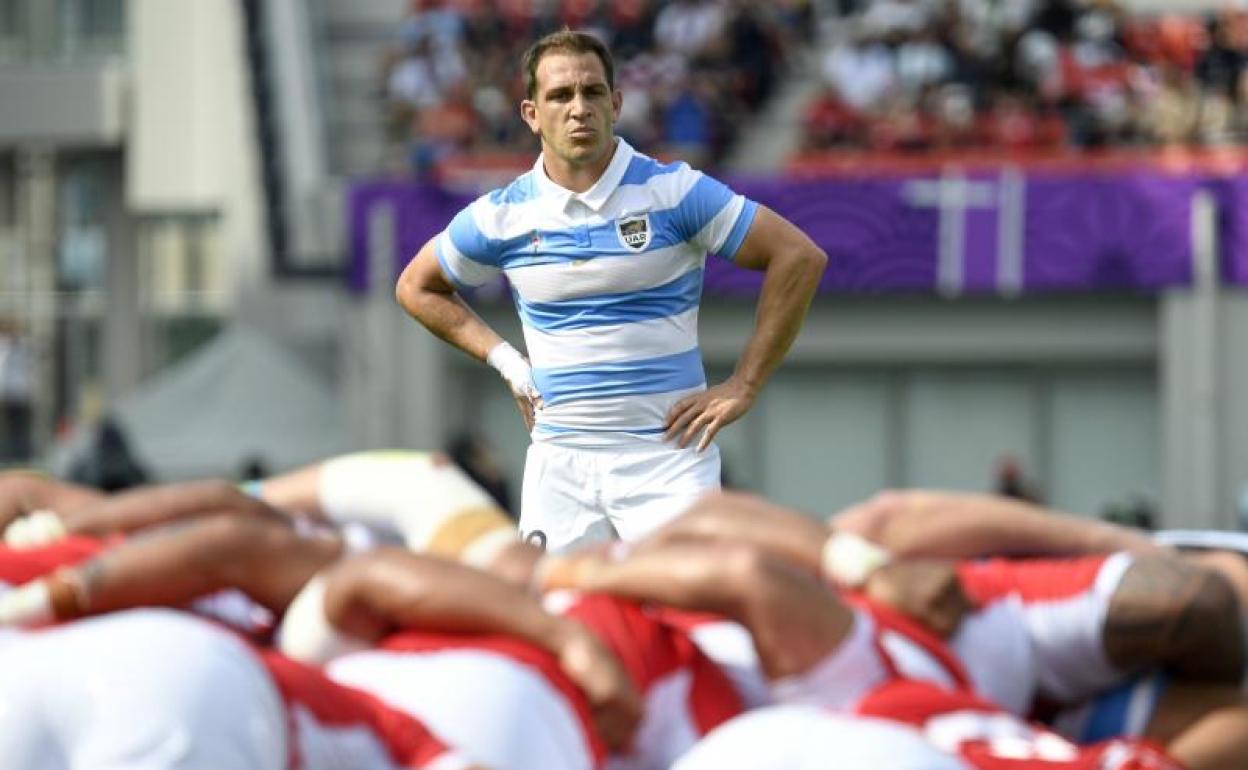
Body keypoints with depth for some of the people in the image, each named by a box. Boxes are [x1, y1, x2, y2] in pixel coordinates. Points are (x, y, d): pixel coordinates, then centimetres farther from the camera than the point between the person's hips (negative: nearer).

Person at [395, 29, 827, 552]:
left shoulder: (673, 192, -5)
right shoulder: (502, 216, 3)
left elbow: (800, 258, -4)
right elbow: (416, 287, 20)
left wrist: (742, 387, -5)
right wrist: (505, 362, 9)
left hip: (667, 456, -3)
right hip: (558, 465, 3)